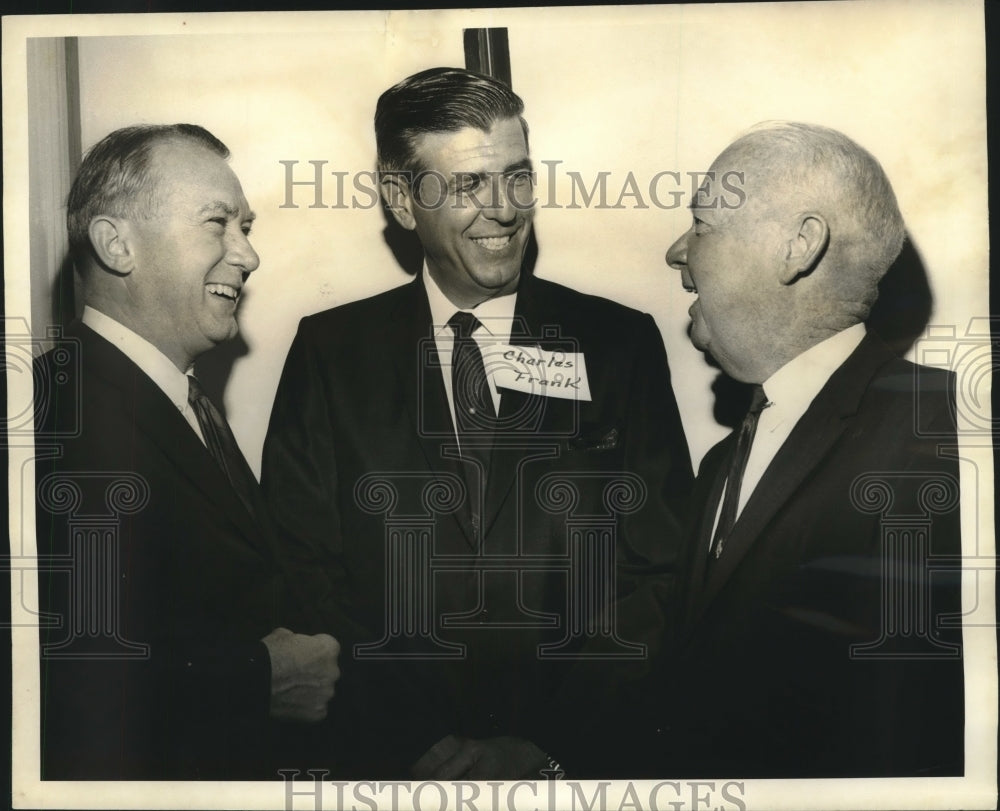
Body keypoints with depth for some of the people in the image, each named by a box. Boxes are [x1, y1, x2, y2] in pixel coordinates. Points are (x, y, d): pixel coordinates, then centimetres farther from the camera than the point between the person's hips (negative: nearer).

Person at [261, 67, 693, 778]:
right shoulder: (329, 352, 5)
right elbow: (302, 574, 2)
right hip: (394, 760, 1)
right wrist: (421, 744, -8)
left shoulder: (621, 344, 4)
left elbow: (663, 574, 3)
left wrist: (550, 745, -7)